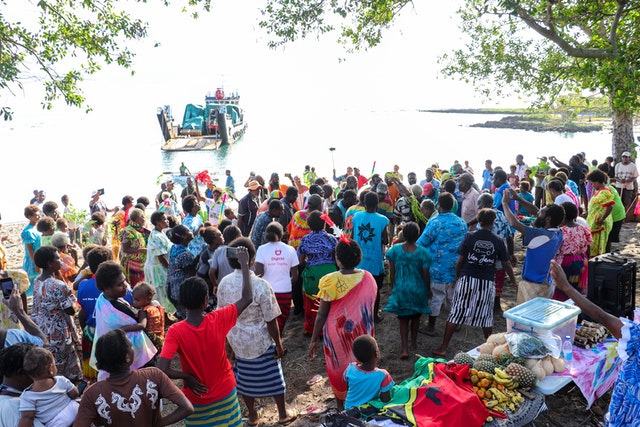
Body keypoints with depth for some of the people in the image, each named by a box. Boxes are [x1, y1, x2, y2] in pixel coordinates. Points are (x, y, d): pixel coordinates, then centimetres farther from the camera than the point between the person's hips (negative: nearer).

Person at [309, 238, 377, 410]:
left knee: (339, 369, 14)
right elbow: (370, 307, 5)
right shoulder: (368, 278, -8)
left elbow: (322, 314, -13)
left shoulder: (331, 281, -18)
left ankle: (341, 407, 29)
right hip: (362, 331, 3)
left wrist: (314, 339, -2)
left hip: (338, 332, -3)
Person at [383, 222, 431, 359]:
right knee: (415, 317, 22)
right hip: (418, 290, 0)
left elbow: (392, 272, -4)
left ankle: (404, 349, 1)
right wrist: (428, 289, 9)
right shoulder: (423, 253, -14)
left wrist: (392, 287, 11)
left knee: (403, 319, 11)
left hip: (400, 290, 0)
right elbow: (426, 275, -8)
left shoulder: (395, 250, -11)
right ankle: (413, 344, 35)